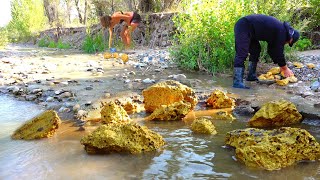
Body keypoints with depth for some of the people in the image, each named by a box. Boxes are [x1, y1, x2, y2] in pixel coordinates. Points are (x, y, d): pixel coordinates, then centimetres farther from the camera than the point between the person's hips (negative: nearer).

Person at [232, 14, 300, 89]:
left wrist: (282, 66, 26)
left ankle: (251, 76, 21)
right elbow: (279, 52, -7)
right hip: (244, 27, -11)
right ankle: (237, 82, -23)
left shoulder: (278, 29, 18)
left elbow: (272, 50, 24)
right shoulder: (281, 32, -11)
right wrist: (285, 69, 5)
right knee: (242, 54, -18)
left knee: (256, 50, 17)